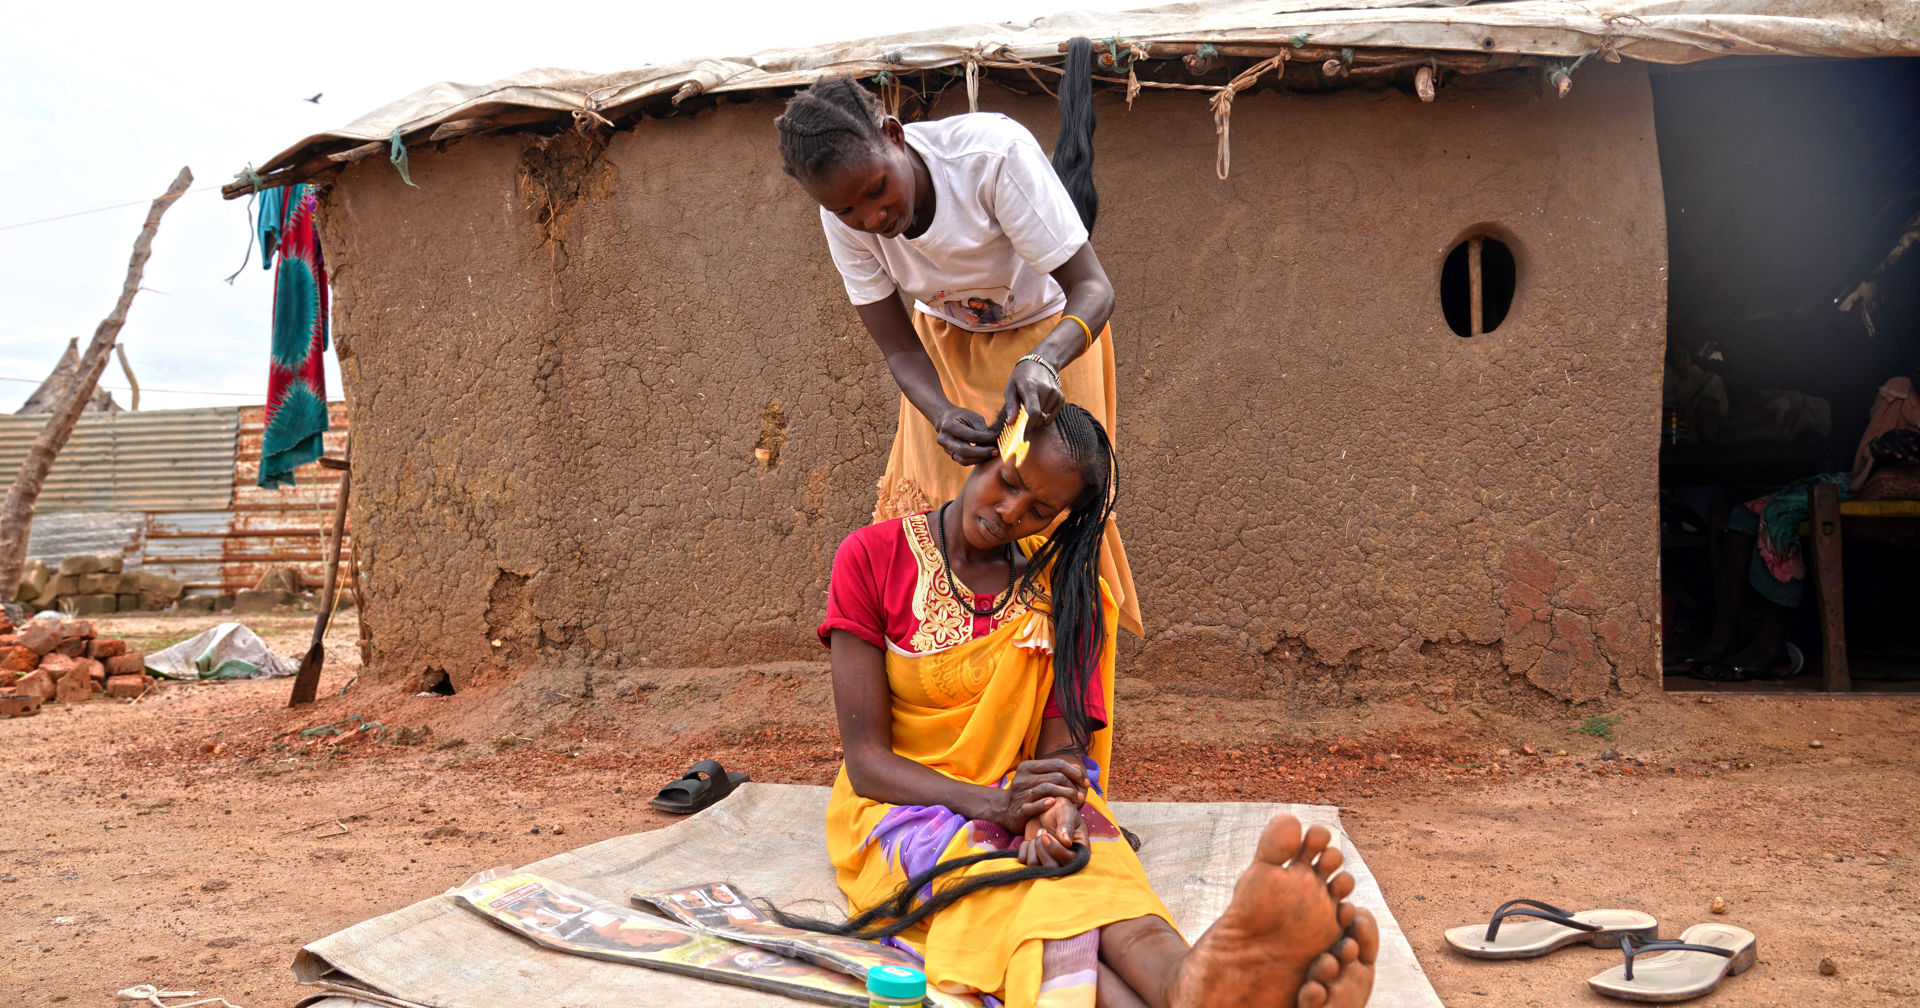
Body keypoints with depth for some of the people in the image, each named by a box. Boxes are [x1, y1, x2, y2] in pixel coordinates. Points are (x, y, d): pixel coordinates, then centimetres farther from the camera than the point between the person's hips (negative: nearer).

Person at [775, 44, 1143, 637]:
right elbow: (900, 348, -17)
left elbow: (1093, 288, -34)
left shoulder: (993, 151, -37)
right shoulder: (842, 219, -23)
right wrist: (941, 414, -40)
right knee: (938, 507, 0)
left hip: (1050, 333, -3)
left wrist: (1042, 361, -56)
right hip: (948, 339, 3)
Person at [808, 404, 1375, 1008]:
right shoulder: (873, 558, -6)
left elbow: (1063, 743, -5)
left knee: (1096, 873, -34)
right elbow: (866, 761, -11)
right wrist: (992, 805, -26)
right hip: (902, 804, -2)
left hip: (1031, 799, 3)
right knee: (1013, 899, -36)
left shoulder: (1064, 589, 5)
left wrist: (1054, 812, -29)